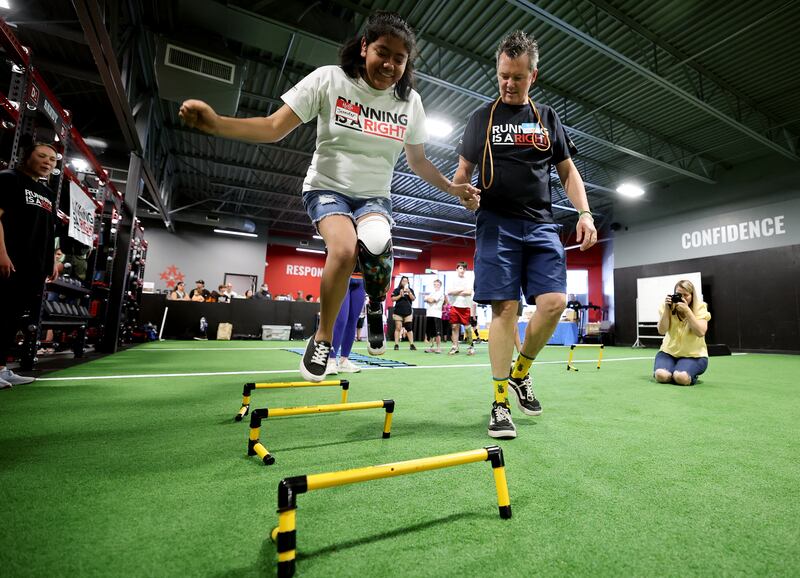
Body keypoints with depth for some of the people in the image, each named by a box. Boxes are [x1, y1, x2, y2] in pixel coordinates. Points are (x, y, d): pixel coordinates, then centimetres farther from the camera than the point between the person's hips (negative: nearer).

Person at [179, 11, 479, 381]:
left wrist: (453, 188, 2)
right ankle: (322, 338, -8)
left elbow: (418, 161, 13)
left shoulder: (410, 102, 2)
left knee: (376, 244, -34)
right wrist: (216, 123, -27)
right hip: (327, 188, -2)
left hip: (375, 197, 2)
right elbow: (274, 128, -11)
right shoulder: (328, 79, -8)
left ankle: (377, 304, 1)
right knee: (344, 247, -33)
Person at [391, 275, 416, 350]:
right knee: (398, 328, 1)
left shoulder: (410, 290, 9)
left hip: (408, 312, 2)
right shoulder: (397, 290, 2)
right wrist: (400, 295, -14)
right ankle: (396, 344, 4)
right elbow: (393, 299, -3)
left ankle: (412, 345, 4)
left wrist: (409, 292, -16)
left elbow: (413, 299, -2)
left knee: (409, 328, 2)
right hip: (398, 312, -2)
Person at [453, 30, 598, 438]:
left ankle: (520, 373, 13)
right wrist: (462, 190, -13)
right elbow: (463, 169, 12)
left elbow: (567, 171, 18)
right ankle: (500, 400, 0)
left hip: (540, 224, 3)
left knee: (554, 301, -12)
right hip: (496, 224, -3)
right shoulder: (482, 118, 13)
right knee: (505, 308, -10)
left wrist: (584, 212, 3)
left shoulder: (547, 118, 19)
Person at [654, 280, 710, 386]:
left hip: (694, 354, -1)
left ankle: (691, 376, 10)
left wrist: (687, 310, -28)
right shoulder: (667, 306, -4)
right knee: (661, 376, -25)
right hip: (669, 351, 1)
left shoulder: (700, 307, -8)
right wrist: (667, 309, -22)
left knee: (681, 378, -27)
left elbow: (700, 332, -22)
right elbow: (662, 331, -14)